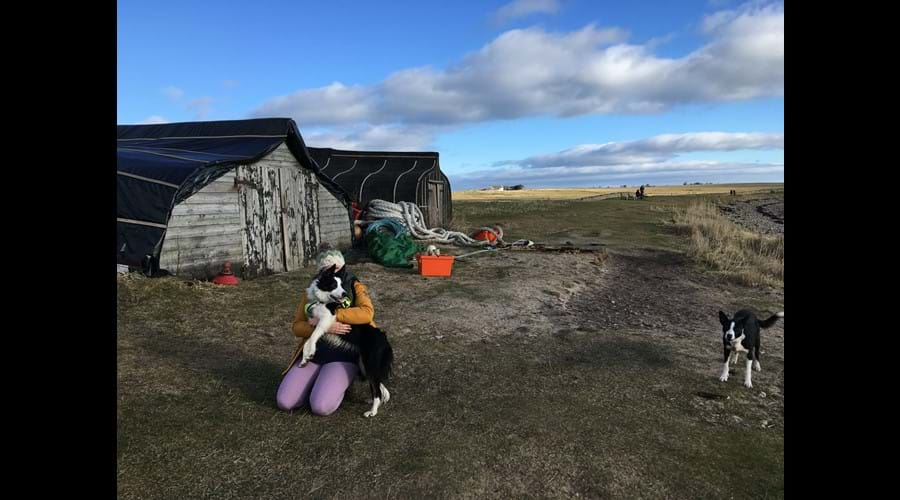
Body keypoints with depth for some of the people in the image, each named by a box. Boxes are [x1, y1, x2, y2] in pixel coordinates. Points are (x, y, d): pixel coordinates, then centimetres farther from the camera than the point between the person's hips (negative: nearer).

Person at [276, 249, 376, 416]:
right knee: (284, 402, -8)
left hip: (344, 357, -4)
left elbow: (367, 313, -23)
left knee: (321, 407, -22)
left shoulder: (355, 287, -3)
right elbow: (297, 327, 0)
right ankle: (319, 380, 18)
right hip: (313, 355, 4)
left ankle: (338, 384, 11)